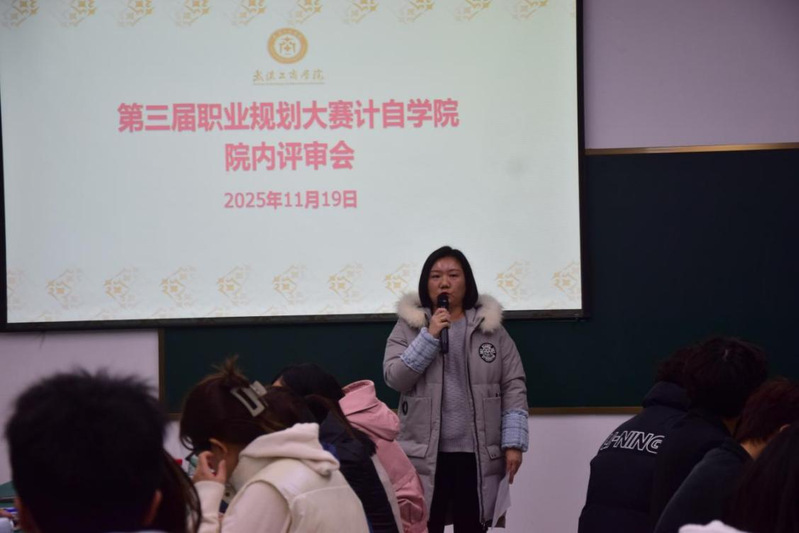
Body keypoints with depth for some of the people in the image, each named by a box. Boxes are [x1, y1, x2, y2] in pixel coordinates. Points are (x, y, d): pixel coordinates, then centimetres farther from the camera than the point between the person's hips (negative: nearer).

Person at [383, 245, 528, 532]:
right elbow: (394, 377, -6)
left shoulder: (491, 327, 6)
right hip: (425, 454, -1)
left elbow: (513, 388, 4)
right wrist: (430, 336, -14)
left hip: (478, 454, 1)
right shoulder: (408, 326, 5)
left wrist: (513, 443, -4)